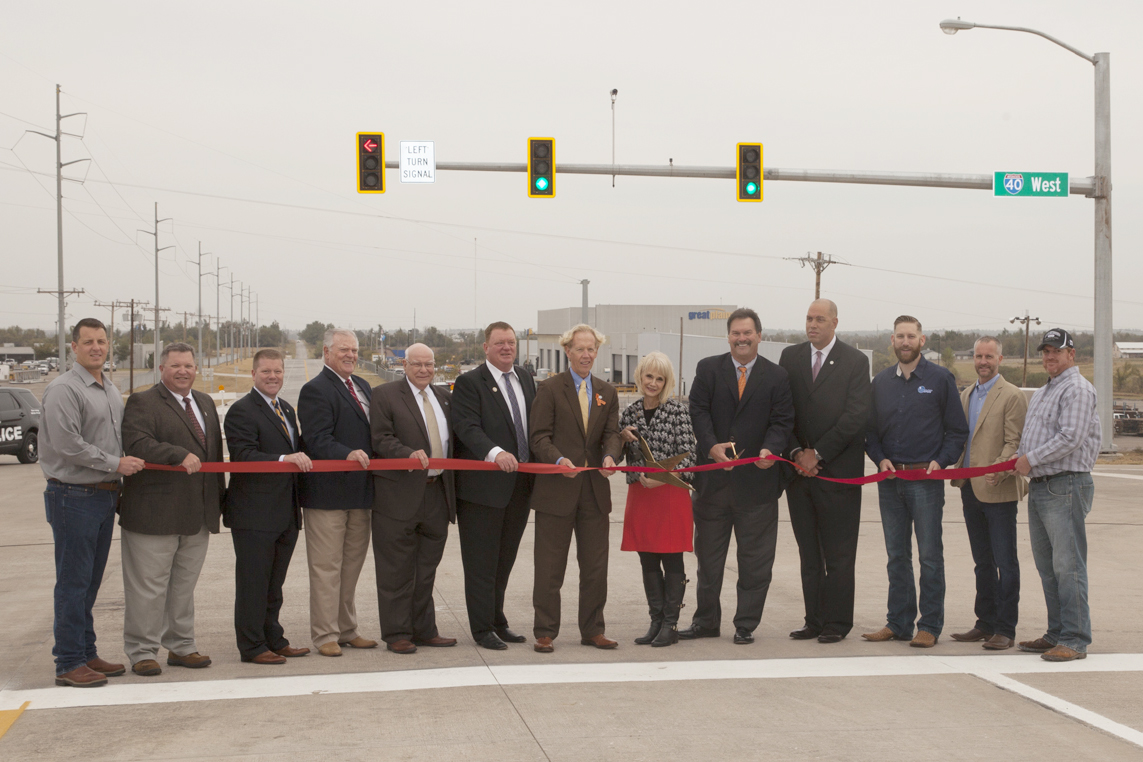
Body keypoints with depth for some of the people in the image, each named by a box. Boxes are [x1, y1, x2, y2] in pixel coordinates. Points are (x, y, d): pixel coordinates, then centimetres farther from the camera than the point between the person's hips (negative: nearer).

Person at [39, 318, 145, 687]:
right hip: (73, 496, -8)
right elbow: (67, 444, -19)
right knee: (73, 582, -4)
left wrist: (117, 486, 12)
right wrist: (115, 464, -15)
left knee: (90, 581, 14)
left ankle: (87, 653, 22)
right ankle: (69, 663, 1)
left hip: (105, 495, 8)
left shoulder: (111, 390, 15)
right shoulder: (63, 390, -12)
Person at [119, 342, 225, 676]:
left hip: (198, 515, 7)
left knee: (184, 585, 14)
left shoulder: (206, 403, 18)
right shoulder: (143, 403, -5)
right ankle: (141, 652, 7)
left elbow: (215, 452, 22)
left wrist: (220, 496, 17)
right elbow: (137, 443, -22)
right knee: (148, 587, -2)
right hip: (154, 515, -7)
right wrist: (180, 455, -30)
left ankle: (180, 647, 23)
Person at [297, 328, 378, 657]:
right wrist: (347, 454, -35)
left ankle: (347, 630, 24)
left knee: (352, 565, 15)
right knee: (326, 568, -2)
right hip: (327, 492, -8)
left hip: (360, 492, 8)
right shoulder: (315, 390, -10)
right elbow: (318, 440, -20)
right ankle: (324, 635, 4)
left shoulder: (362, 386, 17)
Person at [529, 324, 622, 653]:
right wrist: (559, 459, -25)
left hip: (595, 490, 4)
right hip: (556, 489, -4)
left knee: (595, 566, 9)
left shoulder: (607, 392, 14)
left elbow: (611, 434, 6)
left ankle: (592, 630, 20)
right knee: (550, 566, 2)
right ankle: (545, 632, 10)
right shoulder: (549, 388, -1)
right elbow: (539, 437, -7)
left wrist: (610, 456, -16)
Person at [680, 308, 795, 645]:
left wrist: (770, 449, -21)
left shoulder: (777, 377, 3)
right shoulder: (708, 369, 5)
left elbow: (782, 421, -2)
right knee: (708, 555, 11)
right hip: (713, 478, 1)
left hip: (757, 478, -1)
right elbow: (698, 411, -4)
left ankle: (746, 624, 15)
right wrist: (711, 446, -19)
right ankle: (706, 621, 23)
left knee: (755, 559, 4)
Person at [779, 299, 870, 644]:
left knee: (839, 555, 0)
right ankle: (814, 620, 14)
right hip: (799, 469, 4)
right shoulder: (790, 357, 9)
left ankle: (836, 623, 7)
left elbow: (856, 415, -8)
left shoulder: (855, 361, -2)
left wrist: (818, 454, -11)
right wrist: (796, 453, -5)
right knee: (809, 554, 8)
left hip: (838, 469, -4)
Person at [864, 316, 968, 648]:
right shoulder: (881, 381, 11)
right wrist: (880, 459, -1)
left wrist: (941, 462, -11)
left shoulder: (940, 379, 1)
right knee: (896, 555, 9)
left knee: (930, 555, -2)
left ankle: (930, 626, 3)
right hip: (890, 479, 4)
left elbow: (957, 430, 2)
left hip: (926, 478, -4)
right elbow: (871, 430, 16)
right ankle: (898, 623, 16)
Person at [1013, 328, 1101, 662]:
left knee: (1067, 565, -10)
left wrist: (1031, 459, -11)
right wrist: (1020, 460, 7)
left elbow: (1070, 438, -19)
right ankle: (1056, 633, 19)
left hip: (1065, 487, -10)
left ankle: (1075, 640, -8)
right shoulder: (1042, 392, 21)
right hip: (1039, 485, 10)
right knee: (1047, 566, 12)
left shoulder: (1077, 389, -9)